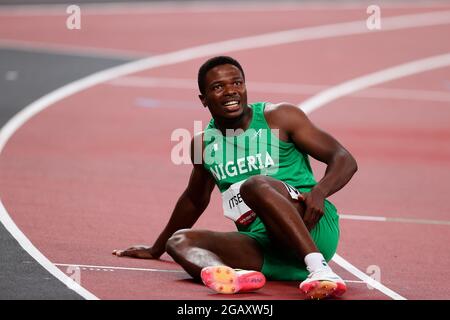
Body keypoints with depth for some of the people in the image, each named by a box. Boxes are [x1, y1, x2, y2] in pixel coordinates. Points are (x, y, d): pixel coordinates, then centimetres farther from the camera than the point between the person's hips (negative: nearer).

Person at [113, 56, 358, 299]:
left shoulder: (279, 117, 2)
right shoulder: (204, 144, 16)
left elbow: (344, 159, -1)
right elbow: (194, 200, 34)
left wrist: (319, 192, -21)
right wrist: (156, 249, 44)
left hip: (315, 229, -5)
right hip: (263, 249, 5)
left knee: (257, 185, -30)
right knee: (180, 240, -16)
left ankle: (319, 269, -46)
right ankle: (236, 276, -50)